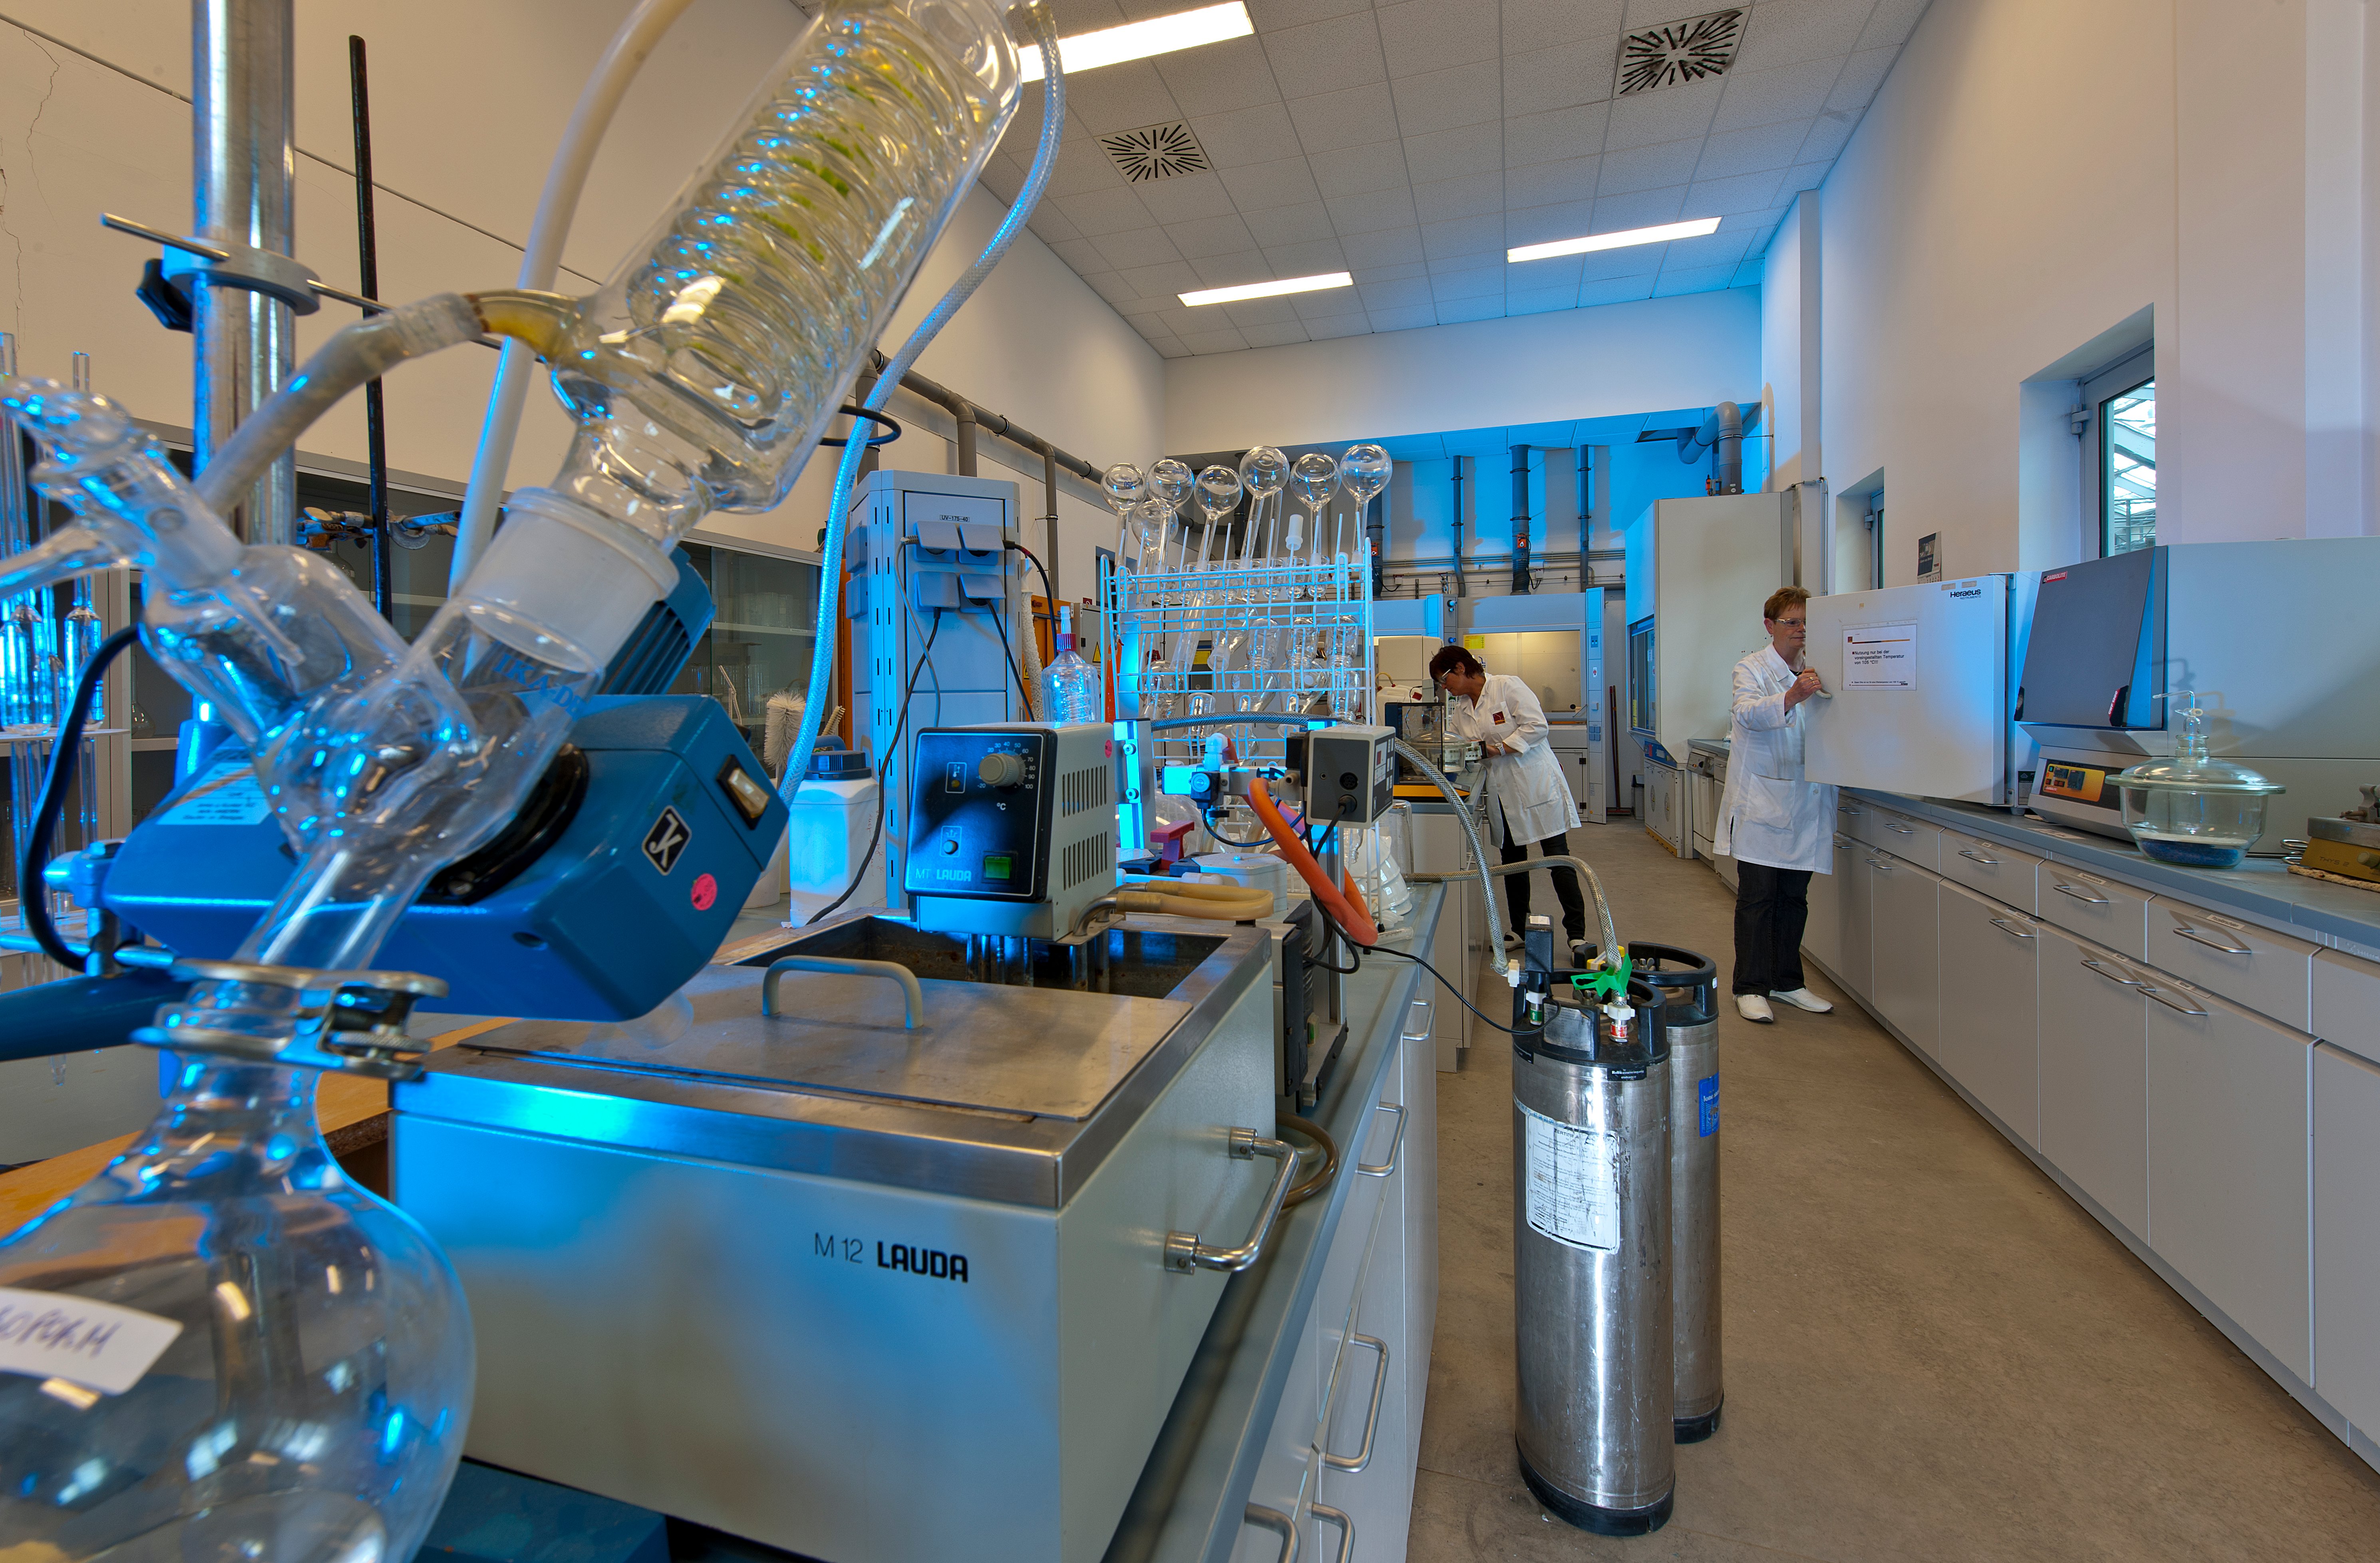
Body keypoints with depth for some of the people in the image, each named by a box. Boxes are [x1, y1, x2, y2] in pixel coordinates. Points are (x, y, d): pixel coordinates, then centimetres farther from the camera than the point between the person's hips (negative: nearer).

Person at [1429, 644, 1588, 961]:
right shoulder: (1460, 707, 11)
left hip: (1536, 784, -7)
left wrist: (1497, 749, -21)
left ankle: (1577, 935, 1)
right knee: (1512, 860, 14)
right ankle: (1518, 928, 26)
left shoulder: (1507, 686, -11)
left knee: (1558, 858, -4)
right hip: (1501, 793, 7)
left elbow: (1537, 727, -18)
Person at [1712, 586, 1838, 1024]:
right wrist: (1791, 697, -39)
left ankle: (1788, 982, 23)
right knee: (1757, 897, -3)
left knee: (1794, 897, 11)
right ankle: (1751, 988, 4)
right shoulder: (1752, 669, -1)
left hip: (1805, 802, 5)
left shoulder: (1816, 672, 14)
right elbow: (1747, 712, -21)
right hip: (1761, 801, -5)